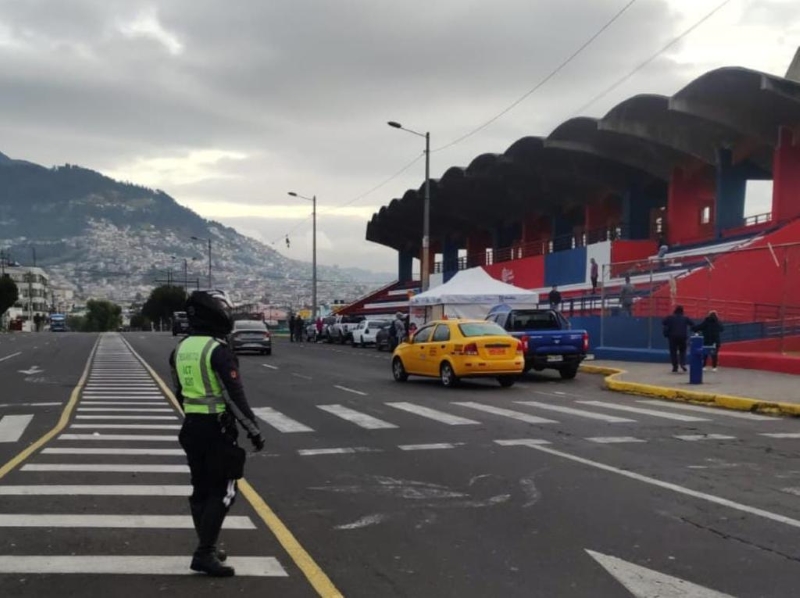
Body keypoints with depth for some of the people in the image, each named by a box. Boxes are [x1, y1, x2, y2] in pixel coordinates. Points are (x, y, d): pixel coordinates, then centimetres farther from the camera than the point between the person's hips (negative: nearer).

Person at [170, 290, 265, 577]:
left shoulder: (181, 349, 8)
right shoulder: (218, 351, -18)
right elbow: (235, 395, -19)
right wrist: (253, 430, -12)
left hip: (191, 427, 8)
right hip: (217, 428, -8)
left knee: (201, 490, 15)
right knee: (222, 492, -2)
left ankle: (207, 548, 24)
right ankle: (204, 553, -5)